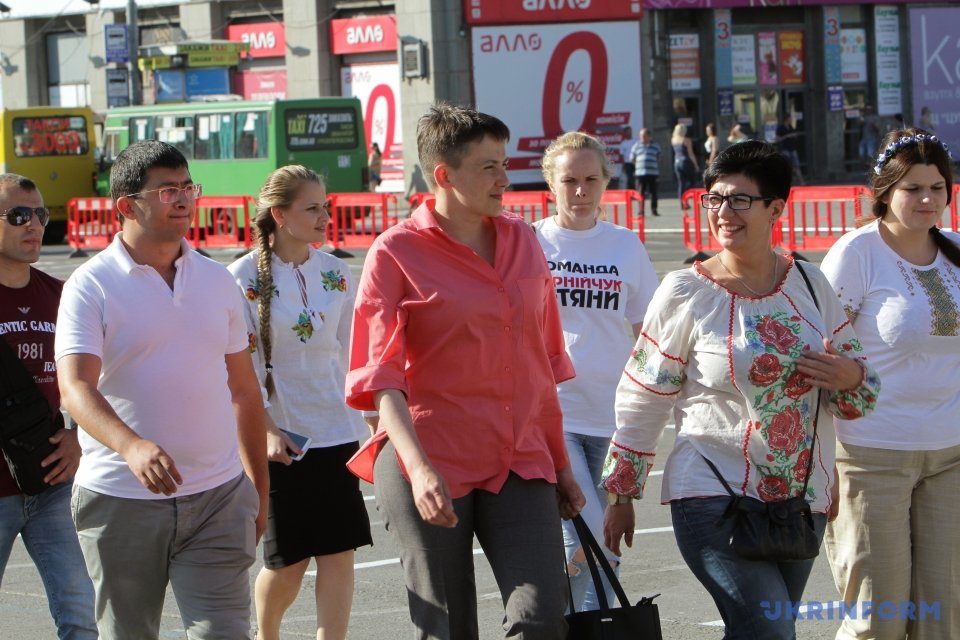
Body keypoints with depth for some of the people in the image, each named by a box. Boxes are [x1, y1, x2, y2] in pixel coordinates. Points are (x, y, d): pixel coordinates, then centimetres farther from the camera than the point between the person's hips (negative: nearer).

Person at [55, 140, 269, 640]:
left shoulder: (218, 281, 10)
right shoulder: (91, 285, -6)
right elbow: (75, 386, -19)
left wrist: (258, 488, 16)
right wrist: (132, 446, -37)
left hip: (217, 497, 3)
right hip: (120, 501, -3)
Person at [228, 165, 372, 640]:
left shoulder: (336, 274, 5)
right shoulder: (244, 277, -8)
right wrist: (264, 429, -14)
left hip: (335, 434, 4)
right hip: (279, 439, -4)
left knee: (339, 552, -3)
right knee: (288, 560, 4)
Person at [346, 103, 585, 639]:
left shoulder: (522, 241, 10)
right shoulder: (397, 253, -5)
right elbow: (381, 376, -12)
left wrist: (562, 466, 19)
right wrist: (419, 467, -26)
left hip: (519, 462, 4)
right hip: (431, 465, -4)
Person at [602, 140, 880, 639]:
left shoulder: (810, 284, 6)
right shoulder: (685, 293, -5)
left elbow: (865, 393, 13)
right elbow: (641, 400, 1)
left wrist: (851, 378, -11)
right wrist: (621, 495, 3)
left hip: (803, 502, 5)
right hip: (715, 499, -4)